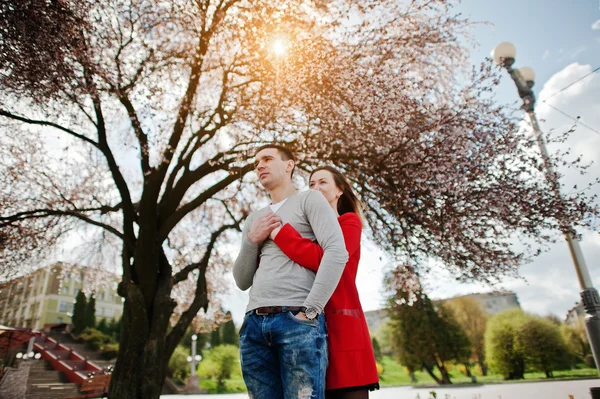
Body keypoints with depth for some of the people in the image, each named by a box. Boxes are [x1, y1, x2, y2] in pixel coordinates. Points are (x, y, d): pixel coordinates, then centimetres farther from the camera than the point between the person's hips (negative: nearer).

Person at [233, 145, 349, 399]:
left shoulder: (309, 200, 7)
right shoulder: (254, 219, 24)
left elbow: (337, 253, -8)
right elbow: (242, 281, 20)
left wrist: (310, 310, -14)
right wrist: (252, 240, 3)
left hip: (298, 320, -5)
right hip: (254, 324, 6)